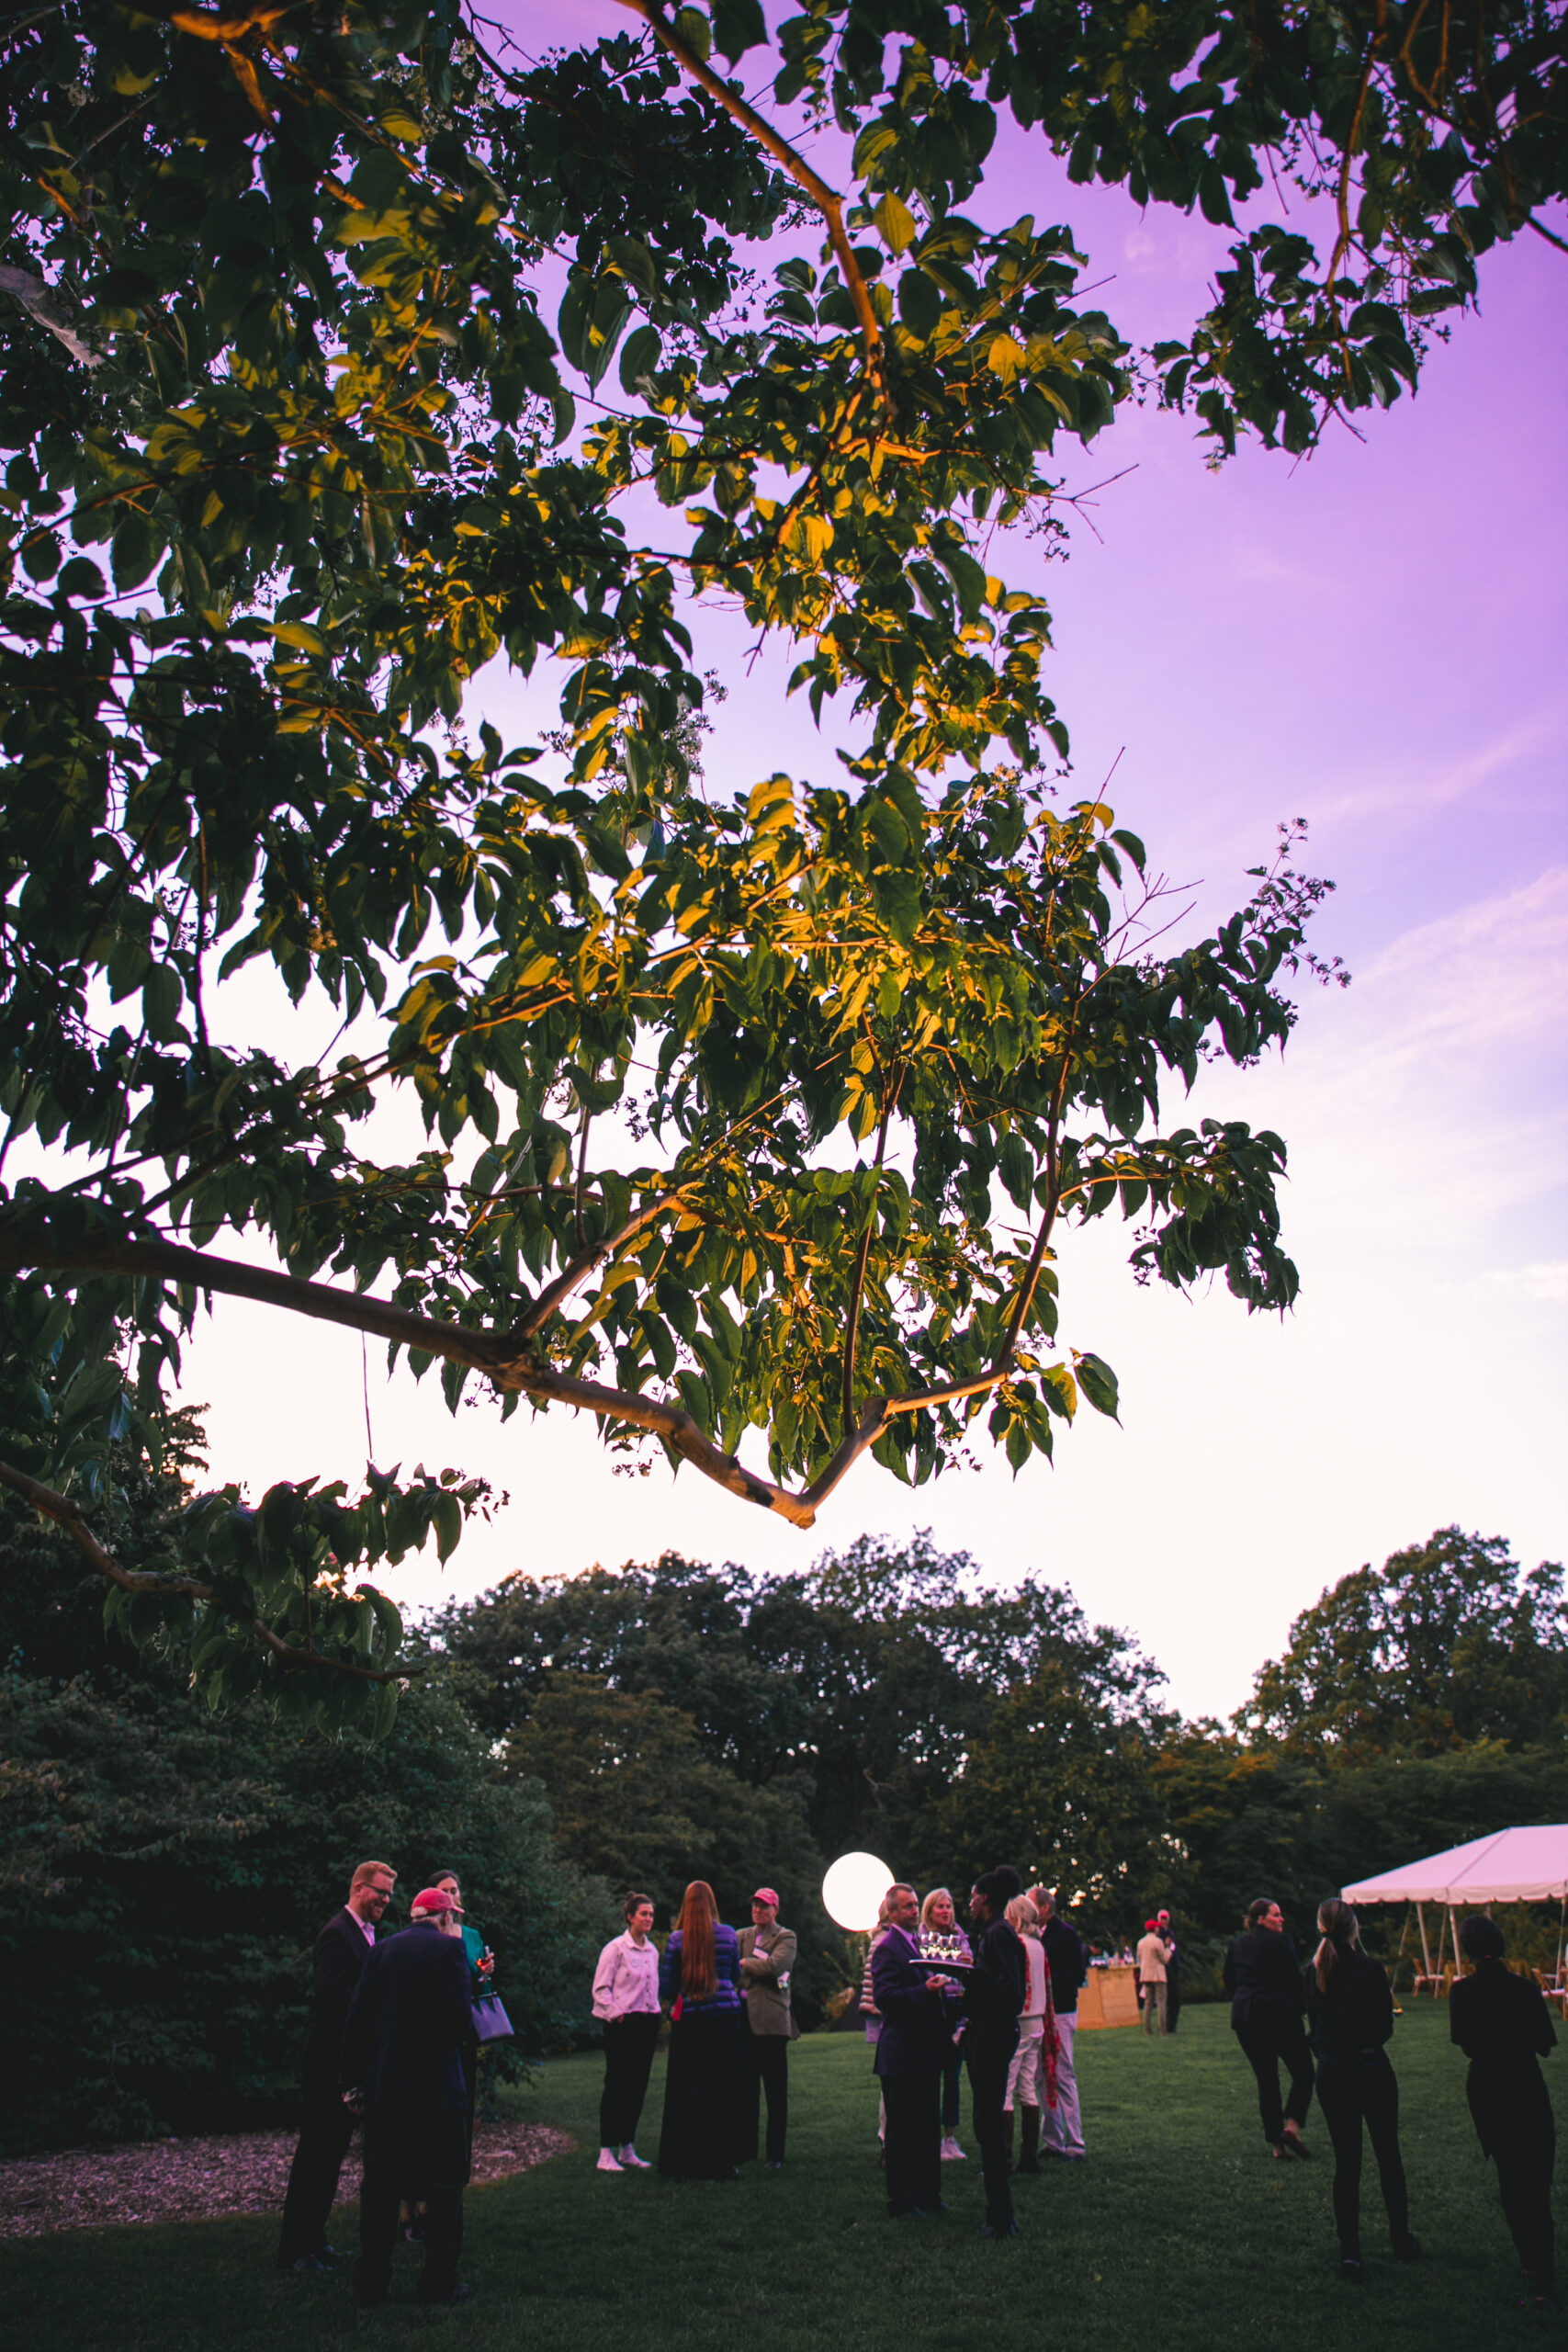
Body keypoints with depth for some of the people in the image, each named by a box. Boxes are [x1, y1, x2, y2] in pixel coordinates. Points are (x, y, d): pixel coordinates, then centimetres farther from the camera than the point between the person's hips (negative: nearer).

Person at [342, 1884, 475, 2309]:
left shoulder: (382, 1950, 5)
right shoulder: (450, 1948, -10)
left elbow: (356, 2021, 5)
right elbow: (462, 2023, -15)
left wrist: (356, 2080, 11)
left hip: (383, 2087, 5)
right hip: (436, 2087, -5)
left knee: (380, 2186, 14)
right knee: (444, 2186, 8)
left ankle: (371, 2284, 18)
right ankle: (439, 2283, 12)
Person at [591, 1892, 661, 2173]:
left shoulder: (652, 1951, 13)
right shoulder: (616, 1948, -7)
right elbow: (600, 1988, -8)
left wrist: (655, 2011, 11)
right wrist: (615, 2013, -15)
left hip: (647, 2023, 7)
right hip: (623, 2024, -7)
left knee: (638, 2086, 8)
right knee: (616, 2086, -5)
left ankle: (627, 2150, 17)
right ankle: (606, 2153, 1)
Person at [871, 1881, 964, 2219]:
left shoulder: (919, 1944, 16)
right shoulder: (886, 1948, -13)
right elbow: (884, 1997, -23)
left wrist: (944, 1989, 7)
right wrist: (925, 1991, -31)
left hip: (926, 2052, 9)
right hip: (902, 2055, -9)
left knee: (929, 2127, 14)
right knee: (902, 2130, 0)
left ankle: (928, 2195, 24)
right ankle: (900, 2203, 8)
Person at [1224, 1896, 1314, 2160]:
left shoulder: (1237, 1945, 12)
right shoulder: (1279, 1942, -7)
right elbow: (1295, 1980, -8)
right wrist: (1299, 2008, 5)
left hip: (1244, 2017, 6)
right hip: (1279, 2015, -6)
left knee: (1266, 2079, 11)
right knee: (1303, 2073, 5)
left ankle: (1277, 2143, 8)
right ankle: (1292, 2125, -12)